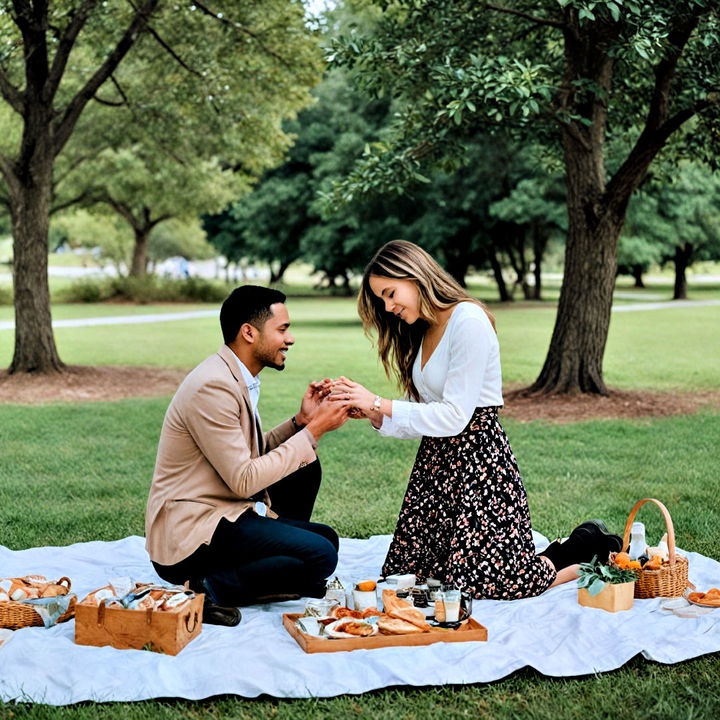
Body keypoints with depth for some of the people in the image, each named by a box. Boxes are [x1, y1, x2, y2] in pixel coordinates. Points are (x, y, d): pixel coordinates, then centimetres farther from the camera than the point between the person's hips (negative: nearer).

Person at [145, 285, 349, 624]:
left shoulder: (238, 379, 12)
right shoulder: (212, 386, -20)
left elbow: (254, 454, 13)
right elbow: (244, 480, -21)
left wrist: (301, 420, 1)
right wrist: (313, 431, -16)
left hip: (219, 514, 10)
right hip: (189, 533, -10)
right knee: (320, 556, -18)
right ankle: (211, 588, -11)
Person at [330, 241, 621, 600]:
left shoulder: (468, 321, -14)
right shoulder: (423, 333, 15)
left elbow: (453, 417, -18)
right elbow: (421, 418, 10)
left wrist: (378, 403, -14)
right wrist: (370, 411, -6)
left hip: (478, 458, -9)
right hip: (436, 462, 9)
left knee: (483, 583, -13)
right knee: (404, 574, 5)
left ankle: (585, 547, 11)